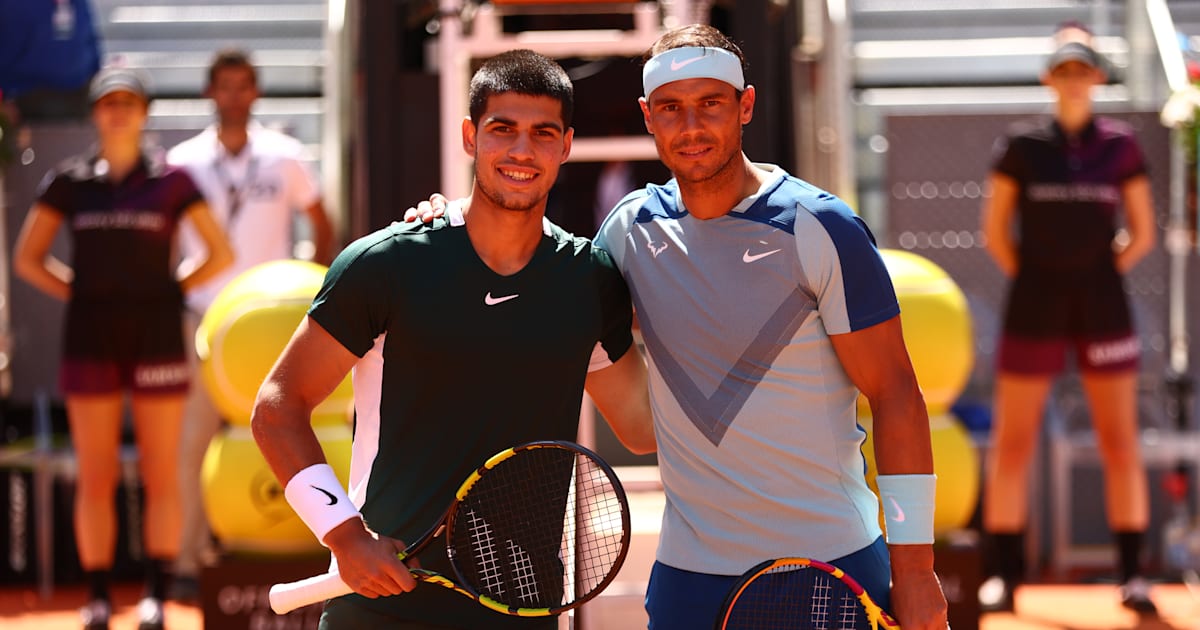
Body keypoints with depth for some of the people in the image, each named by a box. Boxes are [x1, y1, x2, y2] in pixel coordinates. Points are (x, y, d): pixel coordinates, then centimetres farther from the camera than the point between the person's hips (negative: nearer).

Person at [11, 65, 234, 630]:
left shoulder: (171, 180, 1)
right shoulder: (68, 181, 5)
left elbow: (221, 254, 5)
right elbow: (27, 258, 10)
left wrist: (173, 292, -1)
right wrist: (79, 292, 2)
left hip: (156, 336, -1)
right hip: (89, 340, 1)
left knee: (160, 476, -1)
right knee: (95, 477, 2)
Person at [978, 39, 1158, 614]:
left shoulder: (1120, 146, 4)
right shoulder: (1021, 145, 1)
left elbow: (1143, 232, 9)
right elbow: (995, 228, 5)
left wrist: (1105, 276, 2)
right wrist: (1029, 281, 0)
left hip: (1102, 306, 1)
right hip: (1034, 307, -1)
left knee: (1120, 442, 0)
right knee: (1012, 443, 0)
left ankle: (1132, 575, 5)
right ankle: (1004, 573, 7)